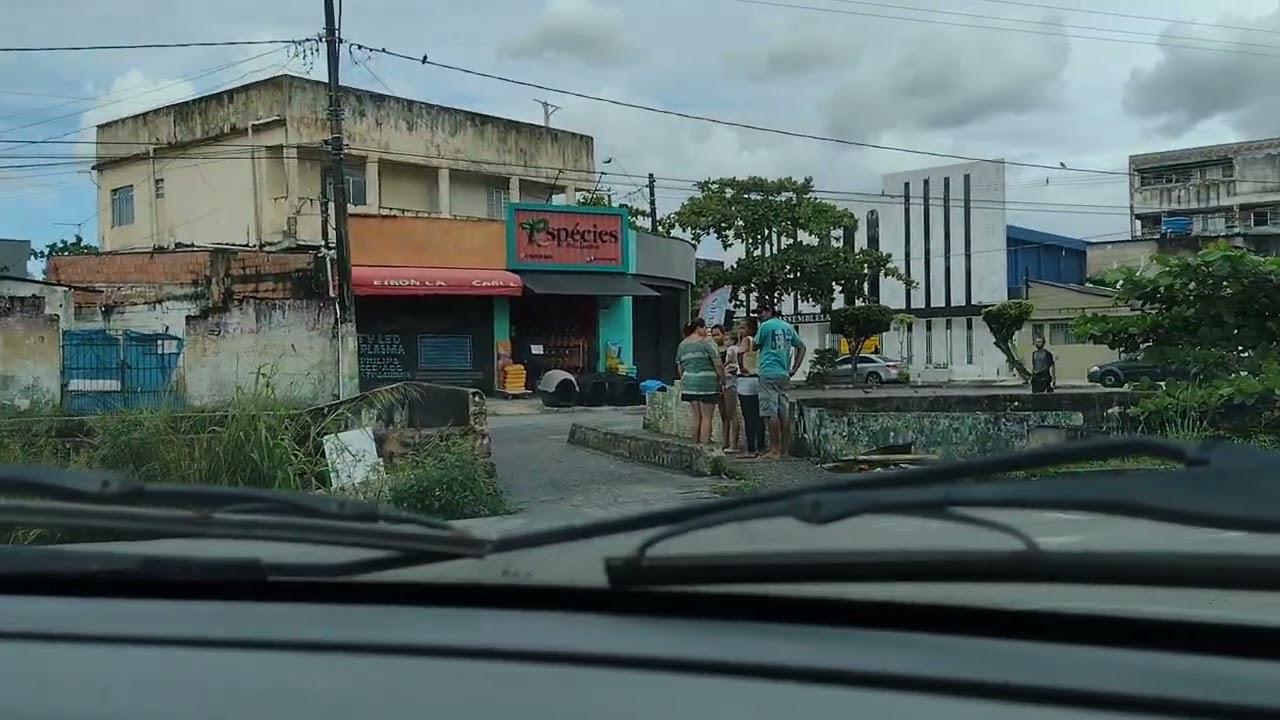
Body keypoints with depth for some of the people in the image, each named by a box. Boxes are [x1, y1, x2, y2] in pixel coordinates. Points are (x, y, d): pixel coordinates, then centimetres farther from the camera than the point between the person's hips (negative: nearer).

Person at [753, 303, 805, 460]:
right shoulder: (788, 326, 14)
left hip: (769, 373, -7)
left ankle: (775, 450, -7)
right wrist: (794, 369, 14)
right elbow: (801, 347, 17)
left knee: (771, 413, -6)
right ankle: (785, 448, 11)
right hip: (784, 374, 7)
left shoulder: (765, 326, -7)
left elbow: (756, 345, 3)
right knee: (784, 412, 8)